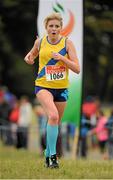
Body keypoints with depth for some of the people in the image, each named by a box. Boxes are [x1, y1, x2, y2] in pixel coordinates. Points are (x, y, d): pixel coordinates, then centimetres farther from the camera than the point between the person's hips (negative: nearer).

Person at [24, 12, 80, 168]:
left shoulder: (67, 43, -5)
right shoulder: (40, 42, -1)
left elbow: (77, 69, -9)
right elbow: (33, 53, 22)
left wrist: (61, 58, -23)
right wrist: (29, 58, -1)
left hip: (61, 88, 2)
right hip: (43, 86, -2)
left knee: (55, 123, 11)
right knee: (53, 116, -27)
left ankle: (48, 155, 34)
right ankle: (53, 155, -24)